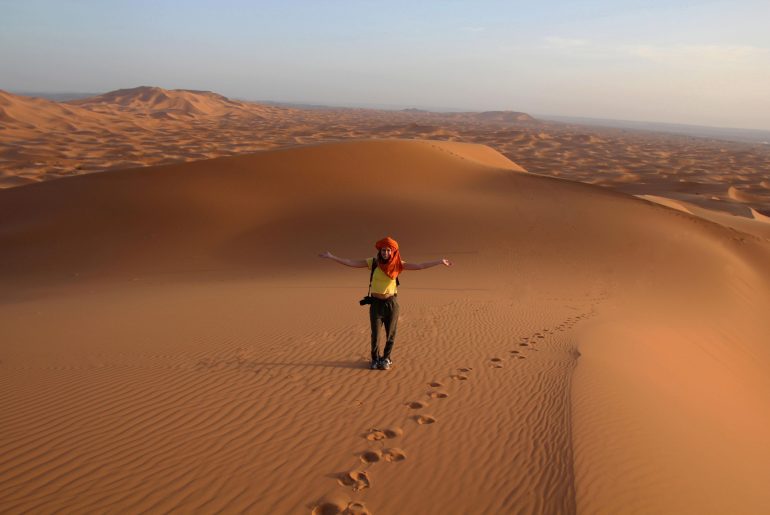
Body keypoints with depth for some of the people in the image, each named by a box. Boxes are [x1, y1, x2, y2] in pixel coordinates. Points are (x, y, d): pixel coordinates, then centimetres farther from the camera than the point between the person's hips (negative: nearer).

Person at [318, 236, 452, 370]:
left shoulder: (397, 264, -4)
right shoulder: (373, 262, -5)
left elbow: (419, 266, -6)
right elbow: (351, 263, -7)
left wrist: (440, 261, -9)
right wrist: (332, 257, -12)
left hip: (391, 303, 1)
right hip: (376, 303, -1)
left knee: (391, 334, 7)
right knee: (375, 334, 1)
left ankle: (386, 359, 28)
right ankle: (375, 359, 23)